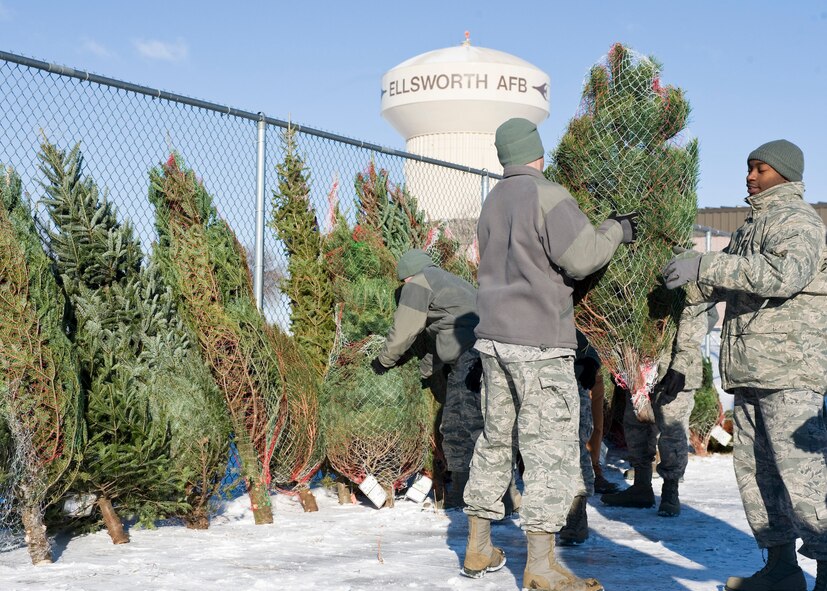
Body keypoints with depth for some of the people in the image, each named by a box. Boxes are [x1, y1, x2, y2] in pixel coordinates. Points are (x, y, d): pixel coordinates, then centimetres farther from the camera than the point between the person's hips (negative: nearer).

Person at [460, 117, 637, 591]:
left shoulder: (493, 203, 14)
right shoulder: (547, 196, -11)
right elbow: (580, 258, -17)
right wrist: (616, 231, 0)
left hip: (494, 338, 8)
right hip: (539, 341, -8)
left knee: (495, 438, 15)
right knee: (551, 445, -6)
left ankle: (479, 548, 20)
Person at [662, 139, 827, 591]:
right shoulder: (752, 225, 23)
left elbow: (786, 272, -26)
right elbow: (727, 282, 30)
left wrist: (705, 265, -26)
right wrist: (687, 282, 12)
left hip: (790, 367, -10)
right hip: (750, 369, 10)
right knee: (755, 468, 10)